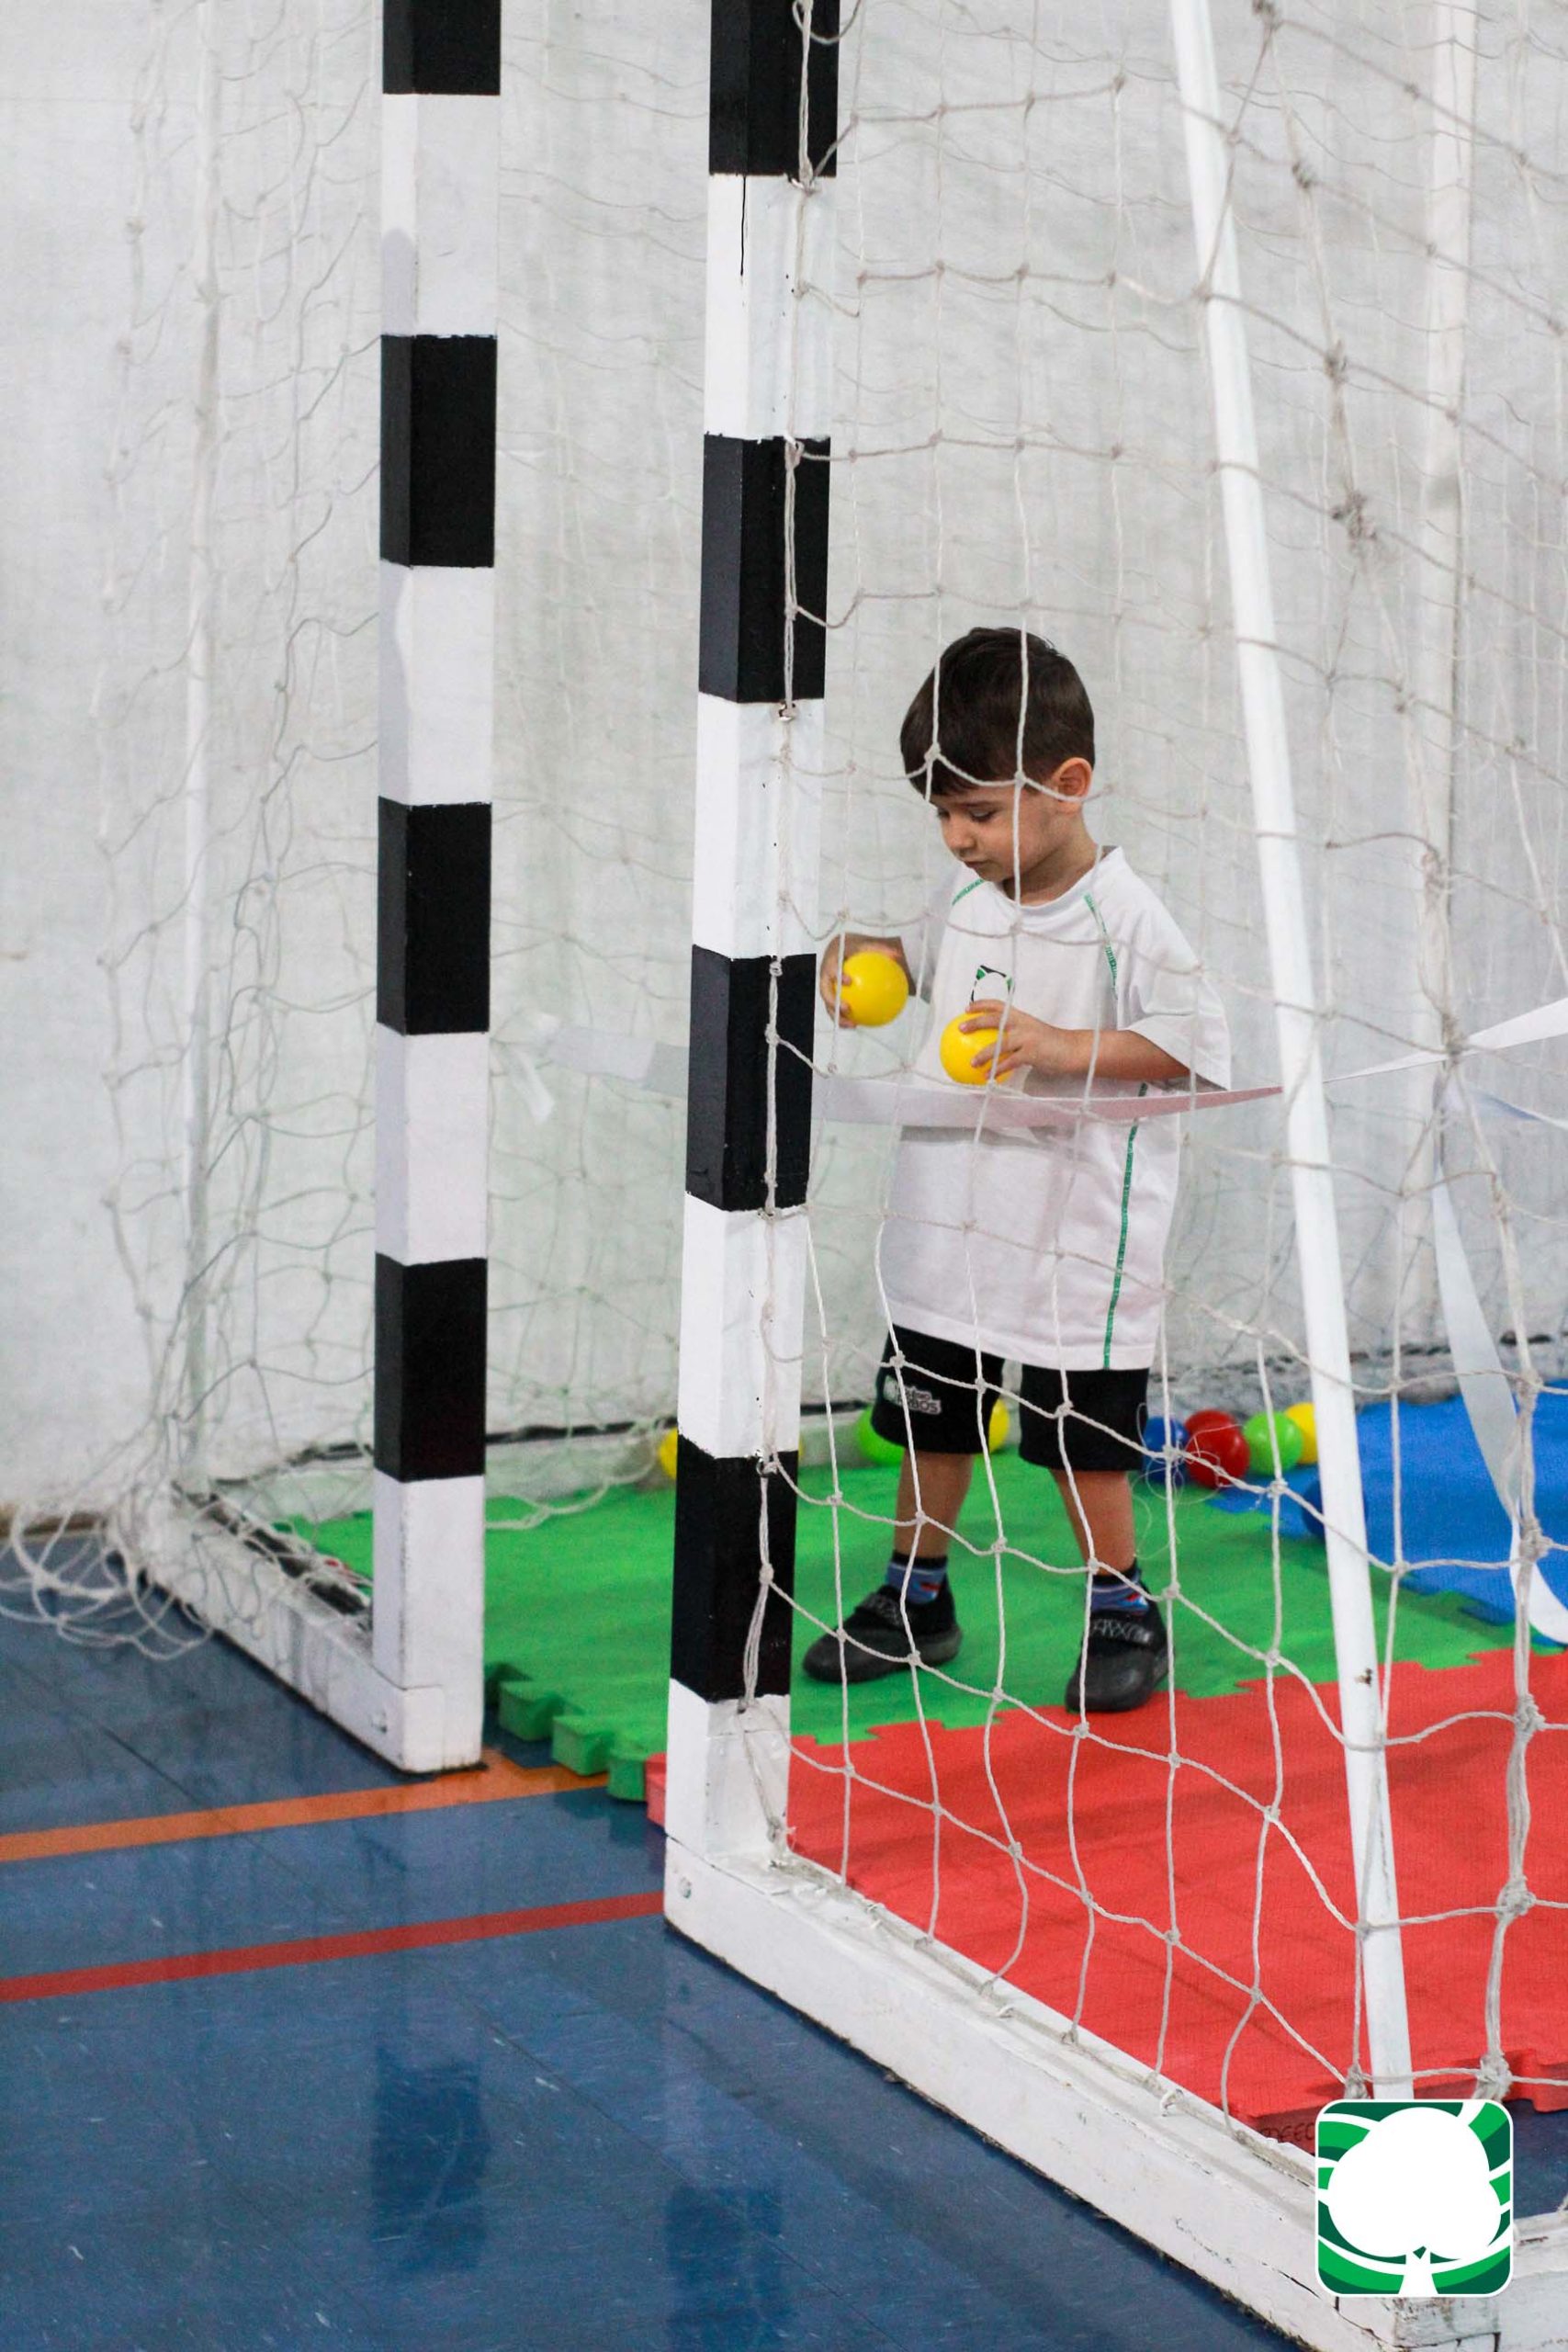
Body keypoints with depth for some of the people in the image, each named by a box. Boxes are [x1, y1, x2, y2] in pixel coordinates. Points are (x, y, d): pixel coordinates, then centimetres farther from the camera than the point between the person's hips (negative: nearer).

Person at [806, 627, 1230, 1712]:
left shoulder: (1123, 918, -16)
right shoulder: (969, 897, 6)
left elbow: (1193, 1046, -19)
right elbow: (924, 952, 28)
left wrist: (1062, 1046, -27)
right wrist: (862, 954, 8)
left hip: (1074, 1243, -7)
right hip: (948, 1227, 7)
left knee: (1080, 1437, 2)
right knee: (930, 1415, 15)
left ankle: (1124, 1614, 18)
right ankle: (916, 1596, 30)